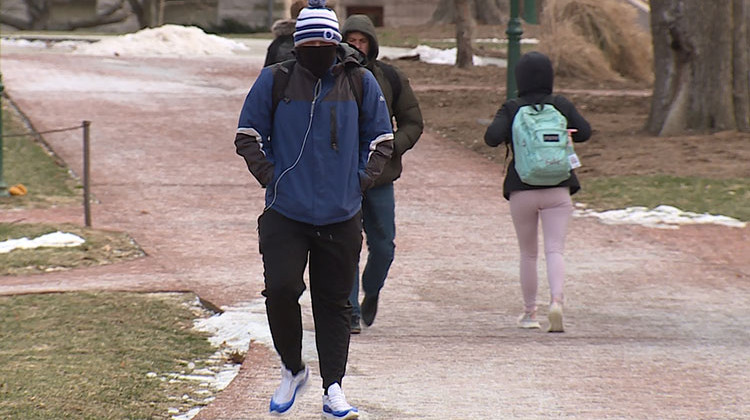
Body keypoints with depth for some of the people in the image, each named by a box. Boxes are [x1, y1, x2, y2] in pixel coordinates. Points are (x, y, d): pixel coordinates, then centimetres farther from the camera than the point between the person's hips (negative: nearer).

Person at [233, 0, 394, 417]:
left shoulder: (360, 82, 2)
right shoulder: (274, 80, -2)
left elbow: (381, 138, 12)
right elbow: (249, 135, 7)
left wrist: (360, 181, 3)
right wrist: (271, 177, -1)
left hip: (342, 216, 1)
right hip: (286, 214, -1)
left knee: (335, 301, 5)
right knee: (281, 289, -14)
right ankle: (293, 370, 9)